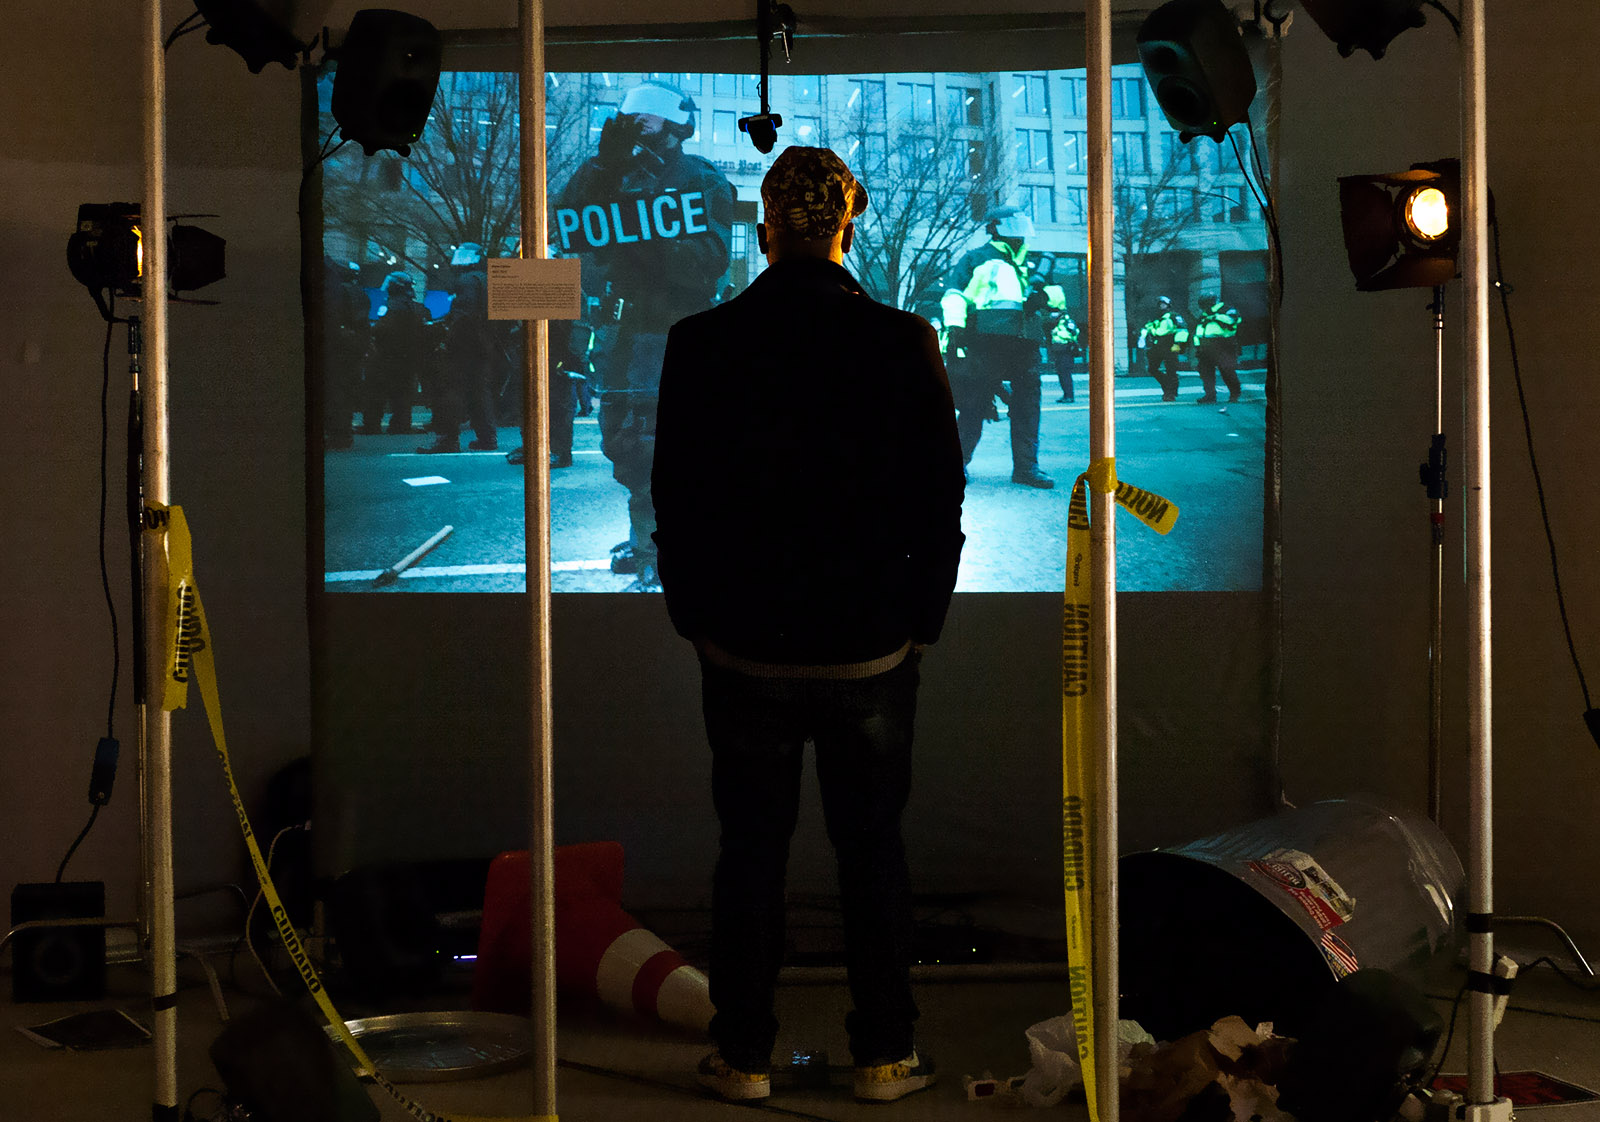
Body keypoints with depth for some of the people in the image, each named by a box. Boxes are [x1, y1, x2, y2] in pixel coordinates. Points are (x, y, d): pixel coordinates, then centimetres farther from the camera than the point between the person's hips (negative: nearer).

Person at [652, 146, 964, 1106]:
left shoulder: (702, 345, -7)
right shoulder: (904, 344, -8)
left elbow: (675, 501, -2)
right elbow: (941, 502, -3)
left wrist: (698, 620, 10)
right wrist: (920, 621, 9)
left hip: (746, 652, 0)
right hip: (871, 650, 0)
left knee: (752, 848, 12)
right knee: (874, 849, 12)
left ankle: (745, 1054, 18)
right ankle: (885, 1055, 19)